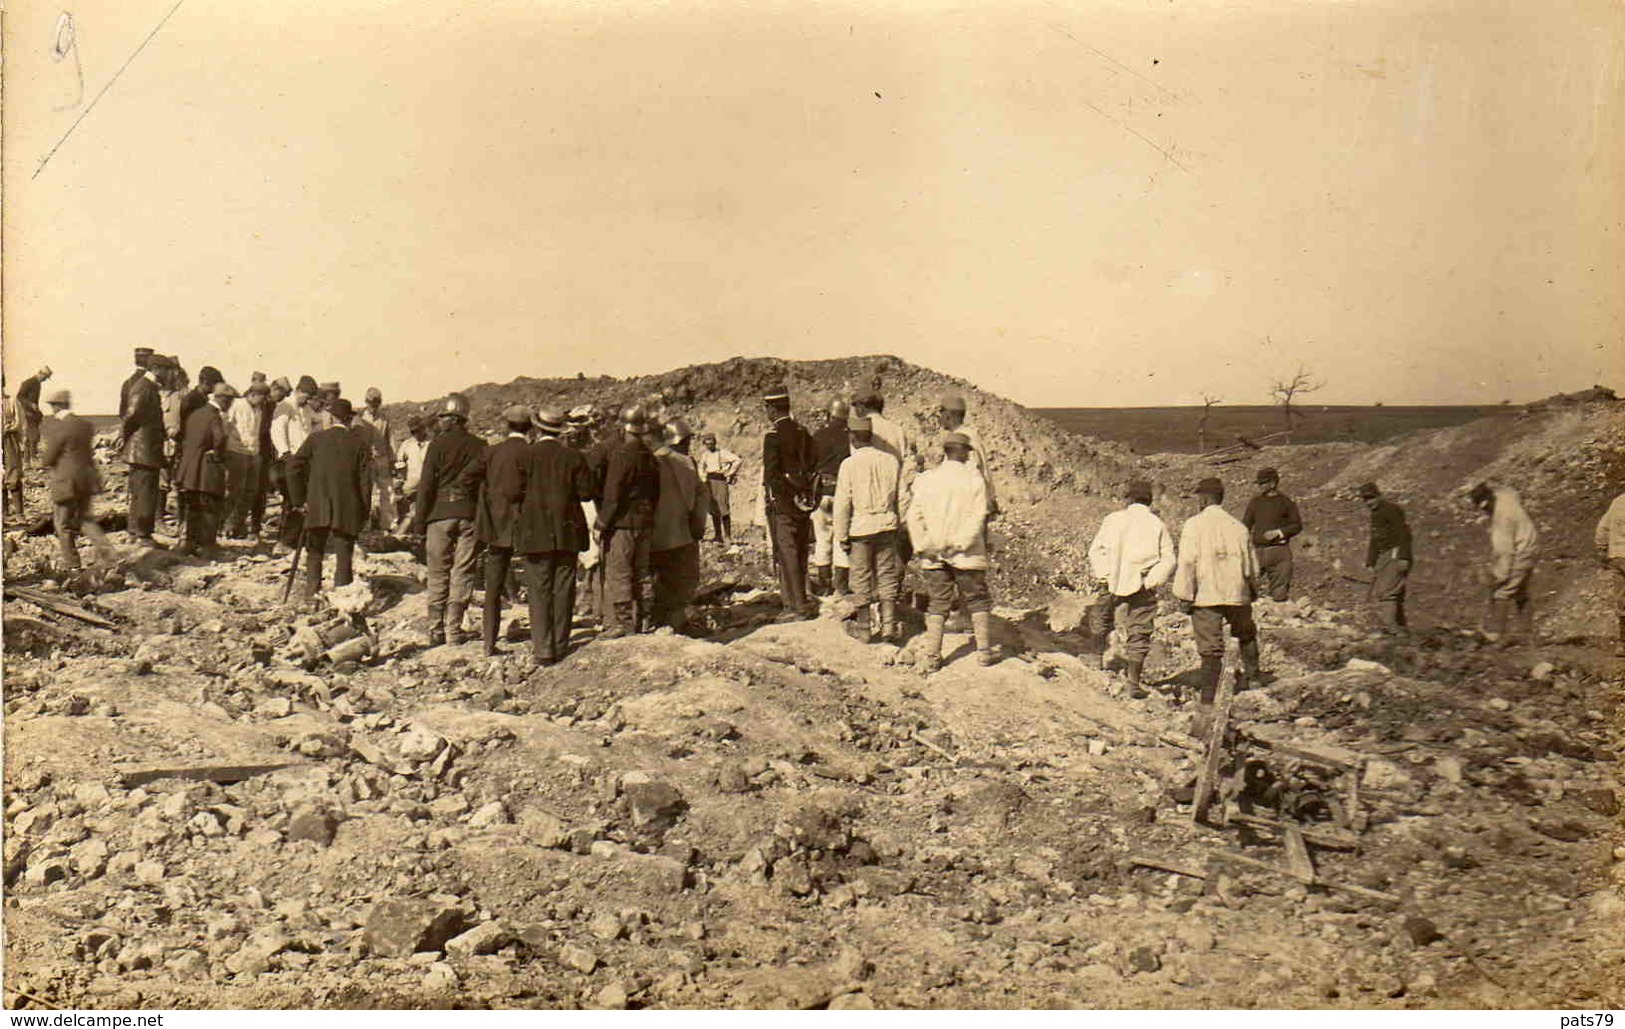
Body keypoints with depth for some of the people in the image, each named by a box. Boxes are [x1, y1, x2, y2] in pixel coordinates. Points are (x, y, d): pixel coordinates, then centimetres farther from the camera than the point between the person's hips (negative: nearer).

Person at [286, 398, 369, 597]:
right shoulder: (359, 442, 0)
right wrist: (364, 513, 4)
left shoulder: (316, 438, 1)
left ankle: (312, 593, 6)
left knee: (314, 553, 12)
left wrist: (300, 498, 3)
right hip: (347, 510, 0)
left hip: (318, 508, 1)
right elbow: (364, 479, -1)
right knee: (344, 555, 4)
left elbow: (294, 466, -4)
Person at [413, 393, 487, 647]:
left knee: (438, 574, 7)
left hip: (441, 514, -2)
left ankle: (436, 630, 7)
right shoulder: (480, 446, 4)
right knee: (463, 574, 5)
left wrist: (419, 520, 0)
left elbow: (426, 485, -5)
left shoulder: (438, 444, -3)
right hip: (470, 514, 2)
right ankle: (454, 630, 4)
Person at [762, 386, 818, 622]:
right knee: (799, 552, 15)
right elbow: (810, 467, 13)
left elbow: (770, 473, -16)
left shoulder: (773, 436, -13)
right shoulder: (803, 432, 9)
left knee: (786, 553, -3)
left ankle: (797, 606, -3)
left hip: (782, 504, -7)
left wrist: (771, 501, -9)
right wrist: (807, 497, 18)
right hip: (804, 502, 7)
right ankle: (797, 599, 24)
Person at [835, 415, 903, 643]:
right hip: (887, 524, 3)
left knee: (862, 577, 7)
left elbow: (842, 503, -9)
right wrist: (900, 523, 21)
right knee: (887, 575, 10)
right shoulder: (890, 461, 0)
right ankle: (889, 624, 7)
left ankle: (864, 627, 16)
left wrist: (841, 535, -3)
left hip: (860, 527, -3)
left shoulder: (849, 464, -11)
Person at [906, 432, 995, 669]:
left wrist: (923, 547, -4)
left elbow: (913, 516, -3)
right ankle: (984, 650, 11)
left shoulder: (927, 479, 4)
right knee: (978, 601, 12)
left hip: (934, 555, 2)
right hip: (966, 555, -2)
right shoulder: (973, 477, -4)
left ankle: (932, 656, 4)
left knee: (937, 604, 8)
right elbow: (978, 516, -14)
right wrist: (960, 543, -13)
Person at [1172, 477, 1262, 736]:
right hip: (1237, 595, 3)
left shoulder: (1193, 525, -7)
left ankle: (1206, 707, -10)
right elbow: (1252, 567, 13)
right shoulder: (1239, 527, 5)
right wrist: (1253, 590, 29)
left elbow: (1187, 563, -14)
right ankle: (1254, 678, 43)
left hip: (1205, 597, -3)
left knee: (1211, 652, -3)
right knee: (1246, 634, 30)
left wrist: (1184, 596, -8)